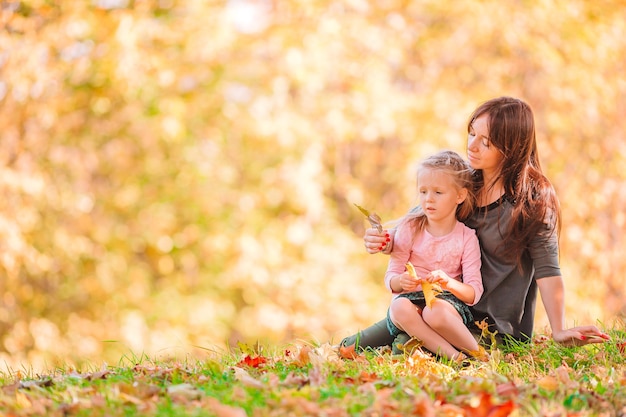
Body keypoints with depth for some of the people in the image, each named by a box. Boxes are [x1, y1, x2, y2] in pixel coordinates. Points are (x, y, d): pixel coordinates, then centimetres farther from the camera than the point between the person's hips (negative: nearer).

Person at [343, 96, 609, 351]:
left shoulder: (532, 200, -14)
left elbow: (547, 270, -14)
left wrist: (559, 331, -21)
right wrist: (386, 241, -16)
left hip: (495, 326, -6)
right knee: (353, 346, 0)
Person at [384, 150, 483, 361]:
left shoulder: (466, 238, 3)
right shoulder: (409, 228, 6)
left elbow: (474, 293, -4)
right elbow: (390, 278, 2)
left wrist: (449, 283, -26)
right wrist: (401, 281, -23)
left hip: (448, 301, -2)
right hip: (411, 298, 2)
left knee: (435, 312, -38)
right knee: (399, 307, -34)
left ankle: (478, 354, -19)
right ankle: (454, 355, -35)